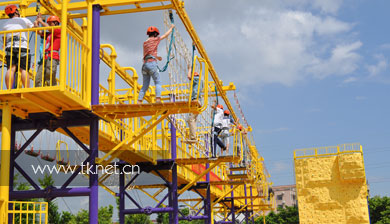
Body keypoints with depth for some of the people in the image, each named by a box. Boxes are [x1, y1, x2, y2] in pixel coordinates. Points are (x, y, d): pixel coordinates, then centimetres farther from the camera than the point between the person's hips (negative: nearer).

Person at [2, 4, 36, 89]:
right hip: (22, 47, -3)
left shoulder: (6, 24, 22)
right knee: (24, 69, -7)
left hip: (10, 47, 3)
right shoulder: (24, 20, 12)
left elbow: (4, 40, 26)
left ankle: (9, 90, -18)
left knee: (10, 69, -6)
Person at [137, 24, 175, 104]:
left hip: (145, 64, 6)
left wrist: (156, 57, 48)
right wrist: (171, 27, 33)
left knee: (145, 86, 6)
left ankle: (139, 102, -3)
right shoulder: (154, 39, 5)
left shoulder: (145, 43, 22)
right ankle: (158, 99, -23)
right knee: (158, 82, -6)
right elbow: (166, 35, 17)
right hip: (152, 63, -6)